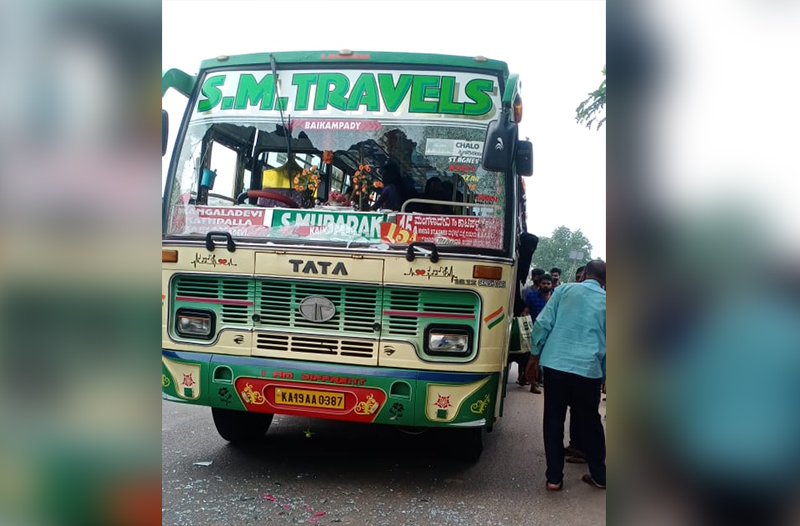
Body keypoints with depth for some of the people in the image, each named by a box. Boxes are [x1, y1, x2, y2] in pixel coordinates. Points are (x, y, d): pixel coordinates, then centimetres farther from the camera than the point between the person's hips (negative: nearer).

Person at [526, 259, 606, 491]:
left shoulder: (565, 290, 6)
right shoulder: (606, 302, 10)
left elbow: (543, 323, 0)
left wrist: (534, 355, 9)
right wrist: (603, 374, 23)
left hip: (555, 364, -1)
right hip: (589, 369, 1)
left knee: (553, 421, 9)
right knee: (589, 423, 16)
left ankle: (554, 477, 13)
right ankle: (598, 476, 27)